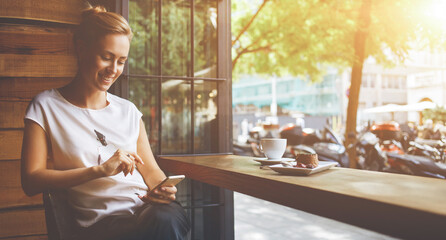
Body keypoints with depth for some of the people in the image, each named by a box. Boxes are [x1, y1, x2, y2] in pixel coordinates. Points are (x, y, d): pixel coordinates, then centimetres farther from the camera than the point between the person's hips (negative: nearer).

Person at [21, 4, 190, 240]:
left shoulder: (128, 110, 19)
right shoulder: (46, 106, 7)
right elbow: (31, 181, -3)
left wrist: (162, 189, -7)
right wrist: (100, 170, -12)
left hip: (148, 209, 4)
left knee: (168, 219, -34)